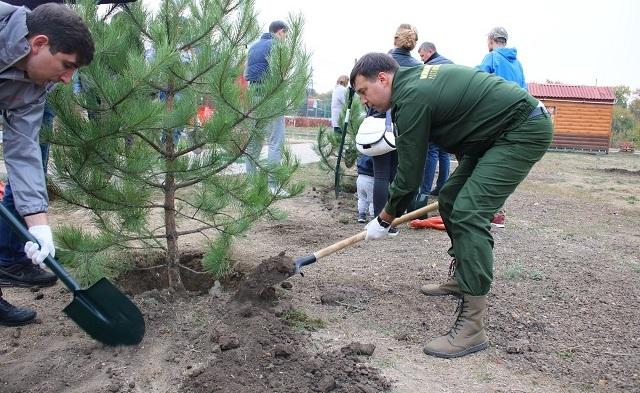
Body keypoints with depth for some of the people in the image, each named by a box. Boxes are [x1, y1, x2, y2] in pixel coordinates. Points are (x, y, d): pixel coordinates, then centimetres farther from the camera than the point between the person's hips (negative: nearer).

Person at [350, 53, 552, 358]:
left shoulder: (412, 97, -20)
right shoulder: (416, 79, 10)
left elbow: (409, 173, -15)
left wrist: (384, 220, -1)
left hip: (525, 130, -11)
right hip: (501, 130, 11)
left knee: (468, 213, -20)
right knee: (450, 200, 14)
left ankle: (472, 327, -18)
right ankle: (462, 278, 30)